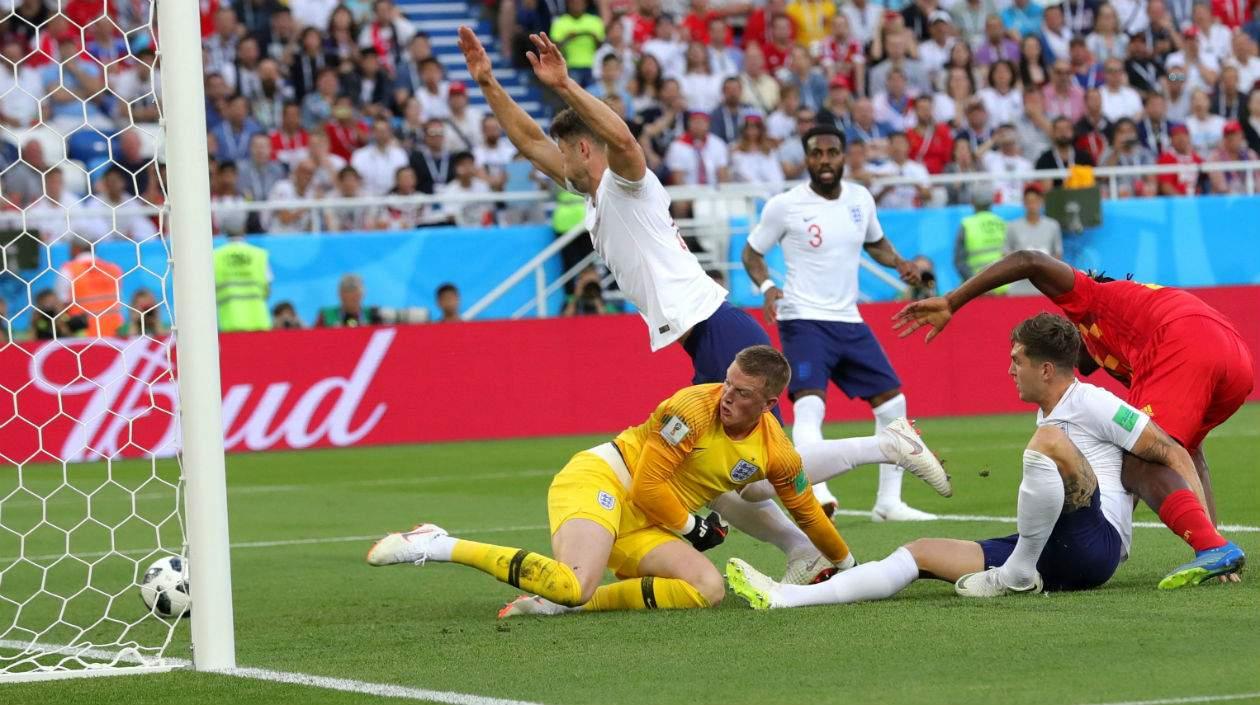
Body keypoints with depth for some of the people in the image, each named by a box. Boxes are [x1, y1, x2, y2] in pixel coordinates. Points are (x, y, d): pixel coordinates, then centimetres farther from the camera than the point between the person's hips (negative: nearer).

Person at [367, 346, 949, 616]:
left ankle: (560, 599, -14)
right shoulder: (693, 409, -17)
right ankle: (439, 547, -21)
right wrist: (696, 527, -5)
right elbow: (648, 486, -17)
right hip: (598, 481, -8)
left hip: (643, 526, 8)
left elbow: (808, 513, 21)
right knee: (574, 584, -36)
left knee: (709, 588, -14)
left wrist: (847, 565, 30)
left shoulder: (775, 453, 4)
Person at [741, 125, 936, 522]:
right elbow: (751, 253, 2)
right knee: (810, 404, -26)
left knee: (892, 403, 6)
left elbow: (875, 242, 23)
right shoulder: (785, 206, -8)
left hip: (849, 321, 6)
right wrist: (766, 286, -17)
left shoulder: (861, 199, 6)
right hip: (803, 321, -6)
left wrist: (900, 264, 3)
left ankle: (889, 502, 15)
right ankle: (815, 493, -40)